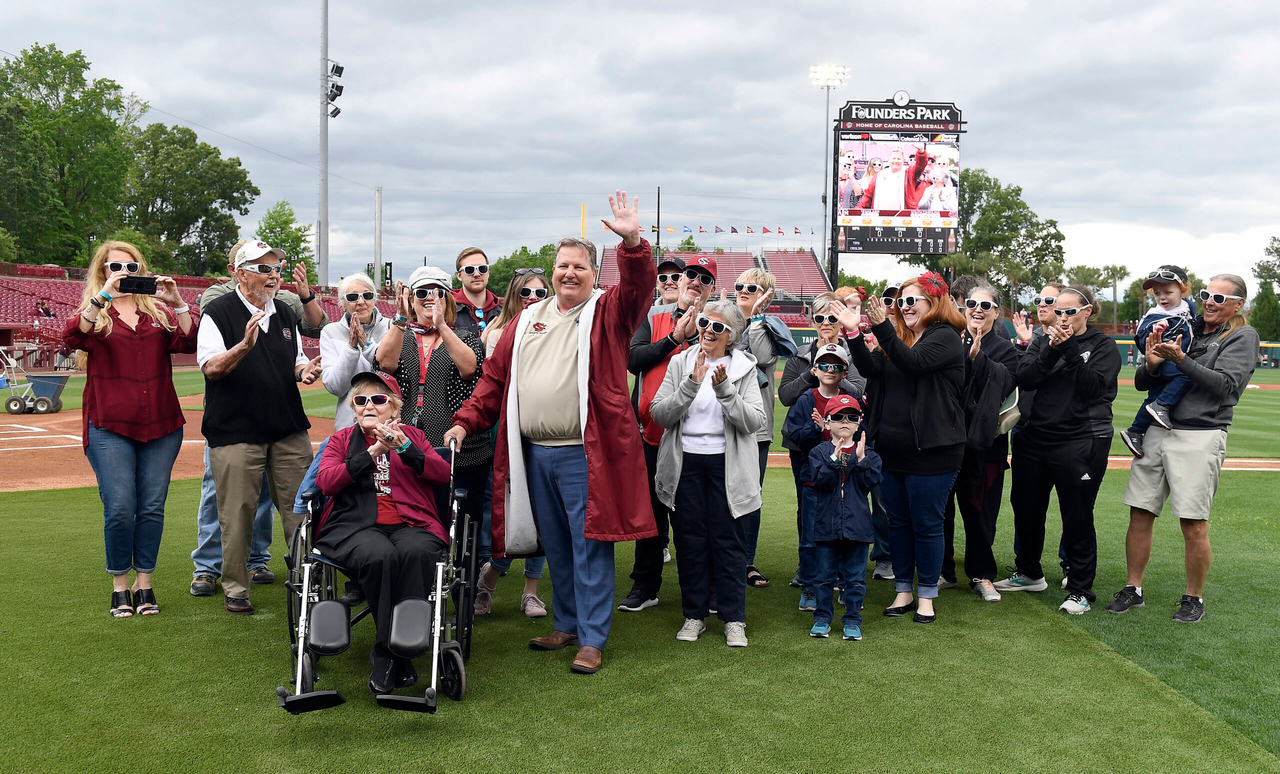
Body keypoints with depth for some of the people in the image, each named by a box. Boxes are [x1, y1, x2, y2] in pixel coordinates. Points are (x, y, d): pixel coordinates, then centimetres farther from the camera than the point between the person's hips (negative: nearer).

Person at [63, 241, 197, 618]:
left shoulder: (158, 312, 12)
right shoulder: (93, 312, 7)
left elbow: (189, 343, -2)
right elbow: (73, 337, -15)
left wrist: (177, 303, -12)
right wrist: (102, 296, -22)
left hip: (160, 424, 2)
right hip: (110, 425, -2)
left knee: (152, 508, 3)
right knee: (119, 508, -4)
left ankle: (144, 584, 14)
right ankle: (120, 587, 11)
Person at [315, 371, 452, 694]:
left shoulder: (412, 435, 23)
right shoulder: (341, 440, 22)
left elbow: (443, 474, 5)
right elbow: (325, 482, 1)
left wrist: (403, 447, -9)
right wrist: (373, 451, -7)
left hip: (410, 524, 1)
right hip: (356, 525, 0)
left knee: (416, 552, -35)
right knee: (379, 556, -35)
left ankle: (386, 651, -28)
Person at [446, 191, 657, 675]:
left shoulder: (607, 313, 2)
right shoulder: (528, 321, 15)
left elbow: (639, 288, -17)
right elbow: (495, 377, 15)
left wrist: (633, 243, -33)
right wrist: (466, 421, 7)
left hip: (585, 455, -5)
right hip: (534, 454, 5)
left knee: (589, 548, -1)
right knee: (555, 548, 16)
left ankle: (592, 639, 8)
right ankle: (566, 625, 31)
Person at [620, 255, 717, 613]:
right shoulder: (654, 316, 8)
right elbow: (633, 360, -5)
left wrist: (694, 334, -18)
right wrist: (674, 338, -11)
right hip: (651, 430, 2)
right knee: (651, 508, 10)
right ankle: (645, 586, 20)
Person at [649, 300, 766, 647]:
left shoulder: (744, 368, 3)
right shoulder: (680, 363, 5)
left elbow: (754, 422, -8)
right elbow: (659, 414, -6)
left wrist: (724, 389, -20)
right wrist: (692, 384, -18)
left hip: (726, 463, -1)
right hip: (684, 462, 1)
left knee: (728, 539, 2)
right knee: (689, 538, 7)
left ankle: (733, 618, 12)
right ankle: (694, 615, 20)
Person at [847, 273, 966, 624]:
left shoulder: (945, 338, -7)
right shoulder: (898, 337, 13)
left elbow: (912, 363, -24)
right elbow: (870, 368, -2)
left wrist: (882, 327, -31)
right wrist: (855, 334, -15)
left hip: (931, 450, -7)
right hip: (892, 448, 7)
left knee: (926, 525, 3)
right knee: (898, 522, 13)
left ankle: (927, 596, 16)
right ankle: (903, 591, 25)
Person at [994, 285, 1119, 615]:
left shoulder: (1104, 347, 0)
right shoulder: (1043, 342, 12)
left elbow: (1093, 385, -15)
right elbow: (1023, 379, -3)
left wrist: (1070, 349, -16)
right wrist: (1051, 352, -14)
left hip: (1082, 442, -5)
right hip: (1036, 437, 5)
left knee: (1077, 517, -1)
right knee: (1026, 508, 14)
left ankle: (1080, 591, 12)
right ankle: (1029, 574, 34)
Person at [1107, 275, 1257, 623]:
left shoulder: (1243, 337, 2)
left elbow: (1227, 386, -13)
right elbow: (1140, 382, 13)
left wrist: (1181, 360, -18)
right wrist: (1151, 365, -9)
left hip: (1200, 436, -5)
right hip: (1157, 432, 5)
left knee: (1194, 526, -4)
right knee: (1140, 516, 6)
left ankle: (1193, 598, 13)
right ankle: (1133, 590, 17)